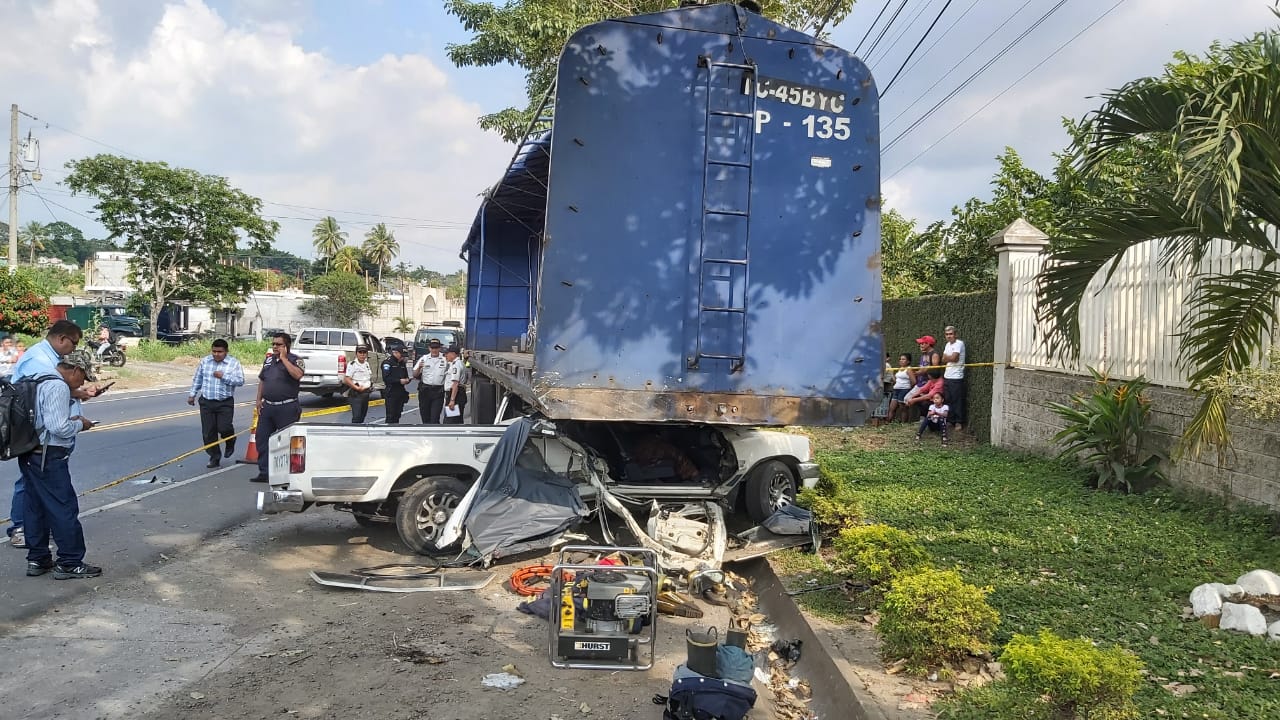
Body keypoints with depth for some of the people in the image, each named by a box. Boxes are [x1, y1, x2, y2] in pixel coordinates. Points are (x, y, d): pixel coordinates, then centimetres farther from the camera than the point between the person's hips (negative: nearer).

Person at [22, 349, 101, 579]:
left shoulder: (43, 382, 13)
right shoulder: (58, 387, -18)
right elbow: (59, 428, -24)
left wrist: (71, 419, 10)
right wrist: (80, 424, -8)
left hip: (31, 455, 10)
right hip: (49, 458, -10)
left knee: (36, 507, 16)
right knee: (65, 508, -3)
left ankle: (37, 559, 24)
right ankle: (70, 563, 2)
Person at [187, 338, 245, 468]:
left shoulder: (234, 363, -3)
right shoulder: (204, 361, 8)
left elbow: (240, 381, -11)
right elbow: (197, 379, 16)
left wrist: (224, 376, -18)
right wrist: (192, 394, 14)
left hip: (225, 403, -3)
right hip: (206, 402, 3)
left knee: (224, 428, -12)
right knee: (208, 432, 2)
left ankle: (230, 443, 23)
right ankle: (214, 457, 14)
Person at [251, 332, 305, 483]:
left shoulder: (294, 360, -5)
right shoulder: (269, 359, 15)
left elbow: (297, 375, -26)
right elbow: (262, 380, 21)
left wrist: (284, 358, -19)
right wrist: (259, 400, 12)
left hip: (287, 407, -7)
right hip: (267, 407, 7)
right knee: (261, 439, 8)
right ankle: (264, 472, 16)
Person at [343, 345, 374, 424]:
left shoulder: (367, 364, 13)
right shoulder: (352, 364, -11)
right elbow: (346, 380, -18)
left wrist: (371, 386, 9)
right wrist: (357, 388, -21)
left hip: (366, 394, 8)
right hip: (356, 394, -8)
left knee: (363, 414, 14)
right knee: (356, 416, -14)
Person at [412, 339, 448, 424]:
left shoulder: (445, 360, 2)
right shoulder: (424, 359, 5)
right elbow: (415, 375, 5)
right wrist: (419, 367, -14)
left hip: (438, 391, -2)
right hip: (424, 390, 2)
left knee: (435, 418, -8)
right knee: (425, 417, 11)